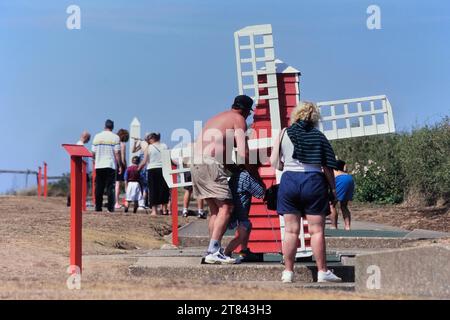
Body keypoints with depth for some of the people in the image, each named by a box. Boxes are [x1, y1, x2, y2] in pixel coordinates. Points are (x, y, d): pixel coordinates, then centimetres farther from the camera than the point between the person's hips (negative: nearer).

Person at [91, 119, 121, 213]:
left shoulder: (97, 137, 5)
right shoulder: (115, 137, -4)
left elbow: (93, 153, 6)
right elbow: (117, 153, -8)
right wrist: (120, 166, -2)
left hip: (99, 166, 3)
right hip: (111, 166, -2)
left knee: (99, 187, 8)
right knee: (110, 187, 0)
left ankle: (98, 207, 8)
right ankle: (110, 208, -5)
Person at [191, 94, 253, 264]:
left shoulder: (217, 118, 28)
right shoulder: (239, 119, 3)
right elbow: (243, 152, -7)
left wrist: (231, 165, 23)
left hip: (196, 163, 9)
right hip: (211, 164, -9)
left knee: (215, 209, 15)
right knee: (226, 207, -10)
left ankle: (215, 250, 12)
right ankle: (213, 251, -19)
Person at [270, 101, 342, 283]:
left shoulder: (284, 133, 4)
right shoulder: (319, 137, 1)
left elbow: (273, 162, 3)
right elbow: (328, 167, -1)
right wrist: (333, 188, 8)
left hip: (289, 180, 1)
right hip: (314, 181, -1)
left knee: (291, 230, 5)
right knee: (317, 230, 2)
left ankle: (288, 272, 6)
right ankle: (322, 272, 4)